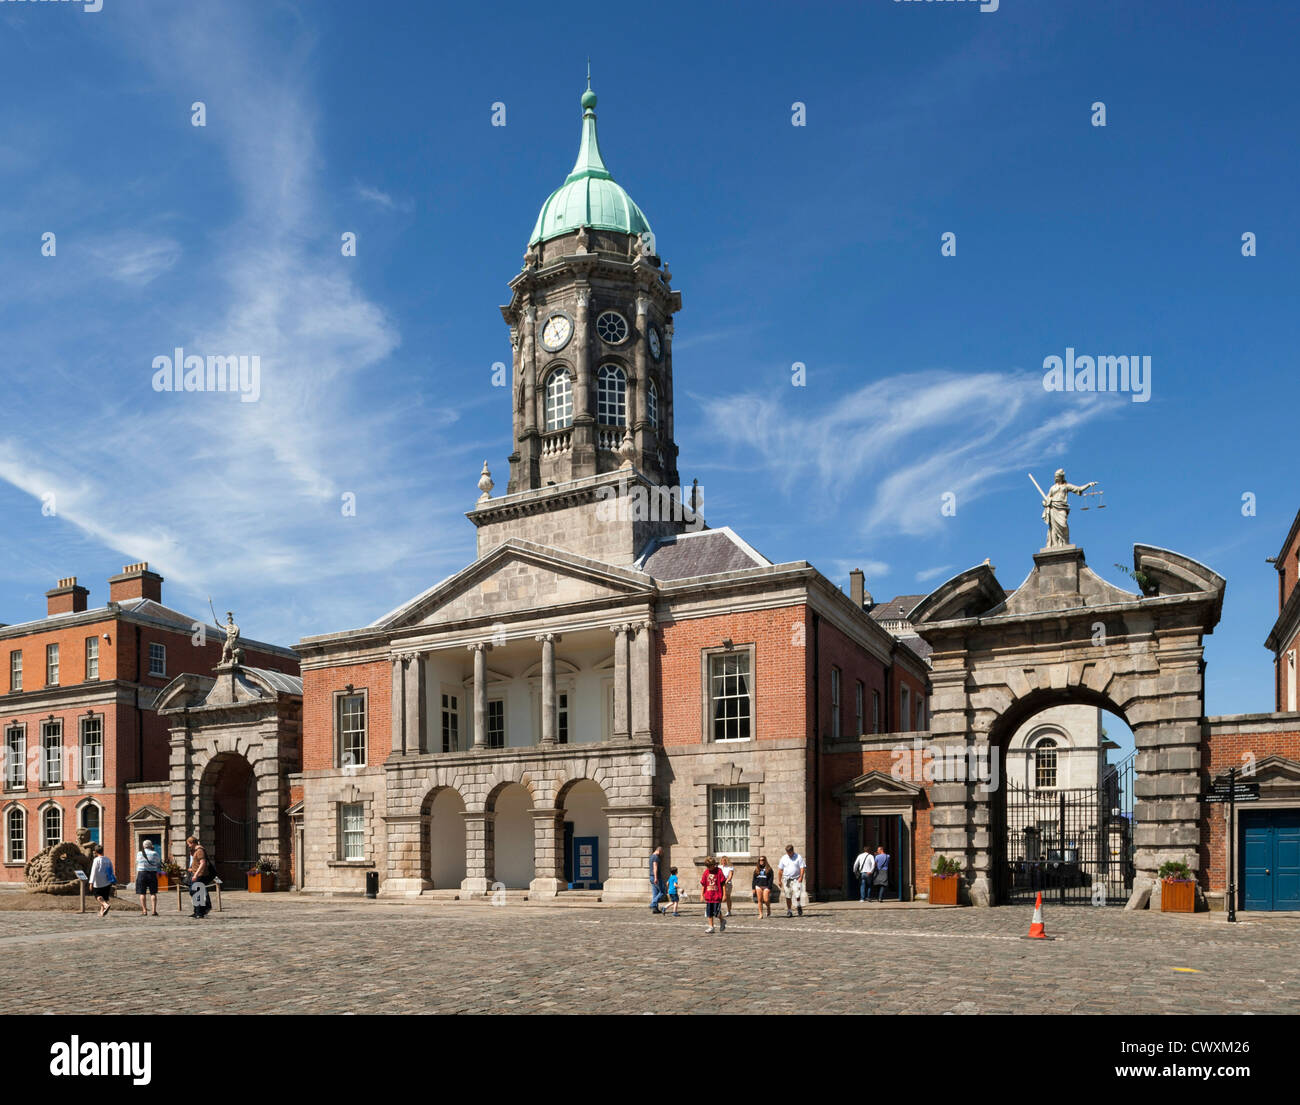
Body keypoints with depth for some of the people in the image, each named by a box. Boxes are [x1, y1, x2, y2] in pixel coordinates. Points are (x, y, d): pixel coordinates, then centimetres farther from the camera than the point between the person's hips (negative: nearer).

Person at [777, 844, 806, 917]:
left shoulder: (798, 857, 0)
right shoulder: (783, 858, 8)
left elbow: (802, 868, -4)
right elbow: (780, 870, 11)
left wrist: (801, 877, -15)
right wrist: (779, 880, 8)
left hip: (796, 879, -2)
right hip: (786, 879, 2)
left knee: (797, 895, -12)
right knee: (788, 896, 3)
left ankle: (799, 907, 12)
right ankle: (788, 911, 11)